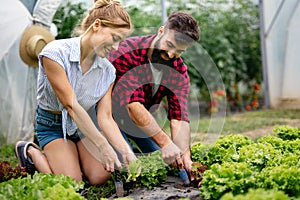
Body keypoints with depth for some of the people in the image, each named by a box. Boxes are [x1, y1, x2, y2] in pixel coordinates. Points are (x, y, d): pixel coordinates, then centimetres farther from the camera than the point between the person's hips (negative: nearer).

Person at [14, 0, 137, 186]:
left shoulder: (107, 71, -10)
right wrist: (103, 146, -32)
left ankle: (73, 154, 16)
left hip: (86, 124, 4)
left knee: (100, 177, -16)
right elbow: (71, 105, -30)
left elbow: (105, 118, -12)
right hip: (53, 125, -4)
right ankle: (31, 152, 8)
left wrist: (126, 152, -28)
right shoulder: (55, 53, -26)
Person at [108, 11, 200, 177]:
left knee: (163, 162, -1)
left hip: (144, 119, 5)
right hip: (111, 113, -5)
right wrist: (165, 143, -44)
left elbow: (178, 117, -21)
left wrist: (185, 156, -38)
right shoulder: (127, 51, -30)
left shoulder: (179, 70, -13)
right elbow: (132, 104, -38)